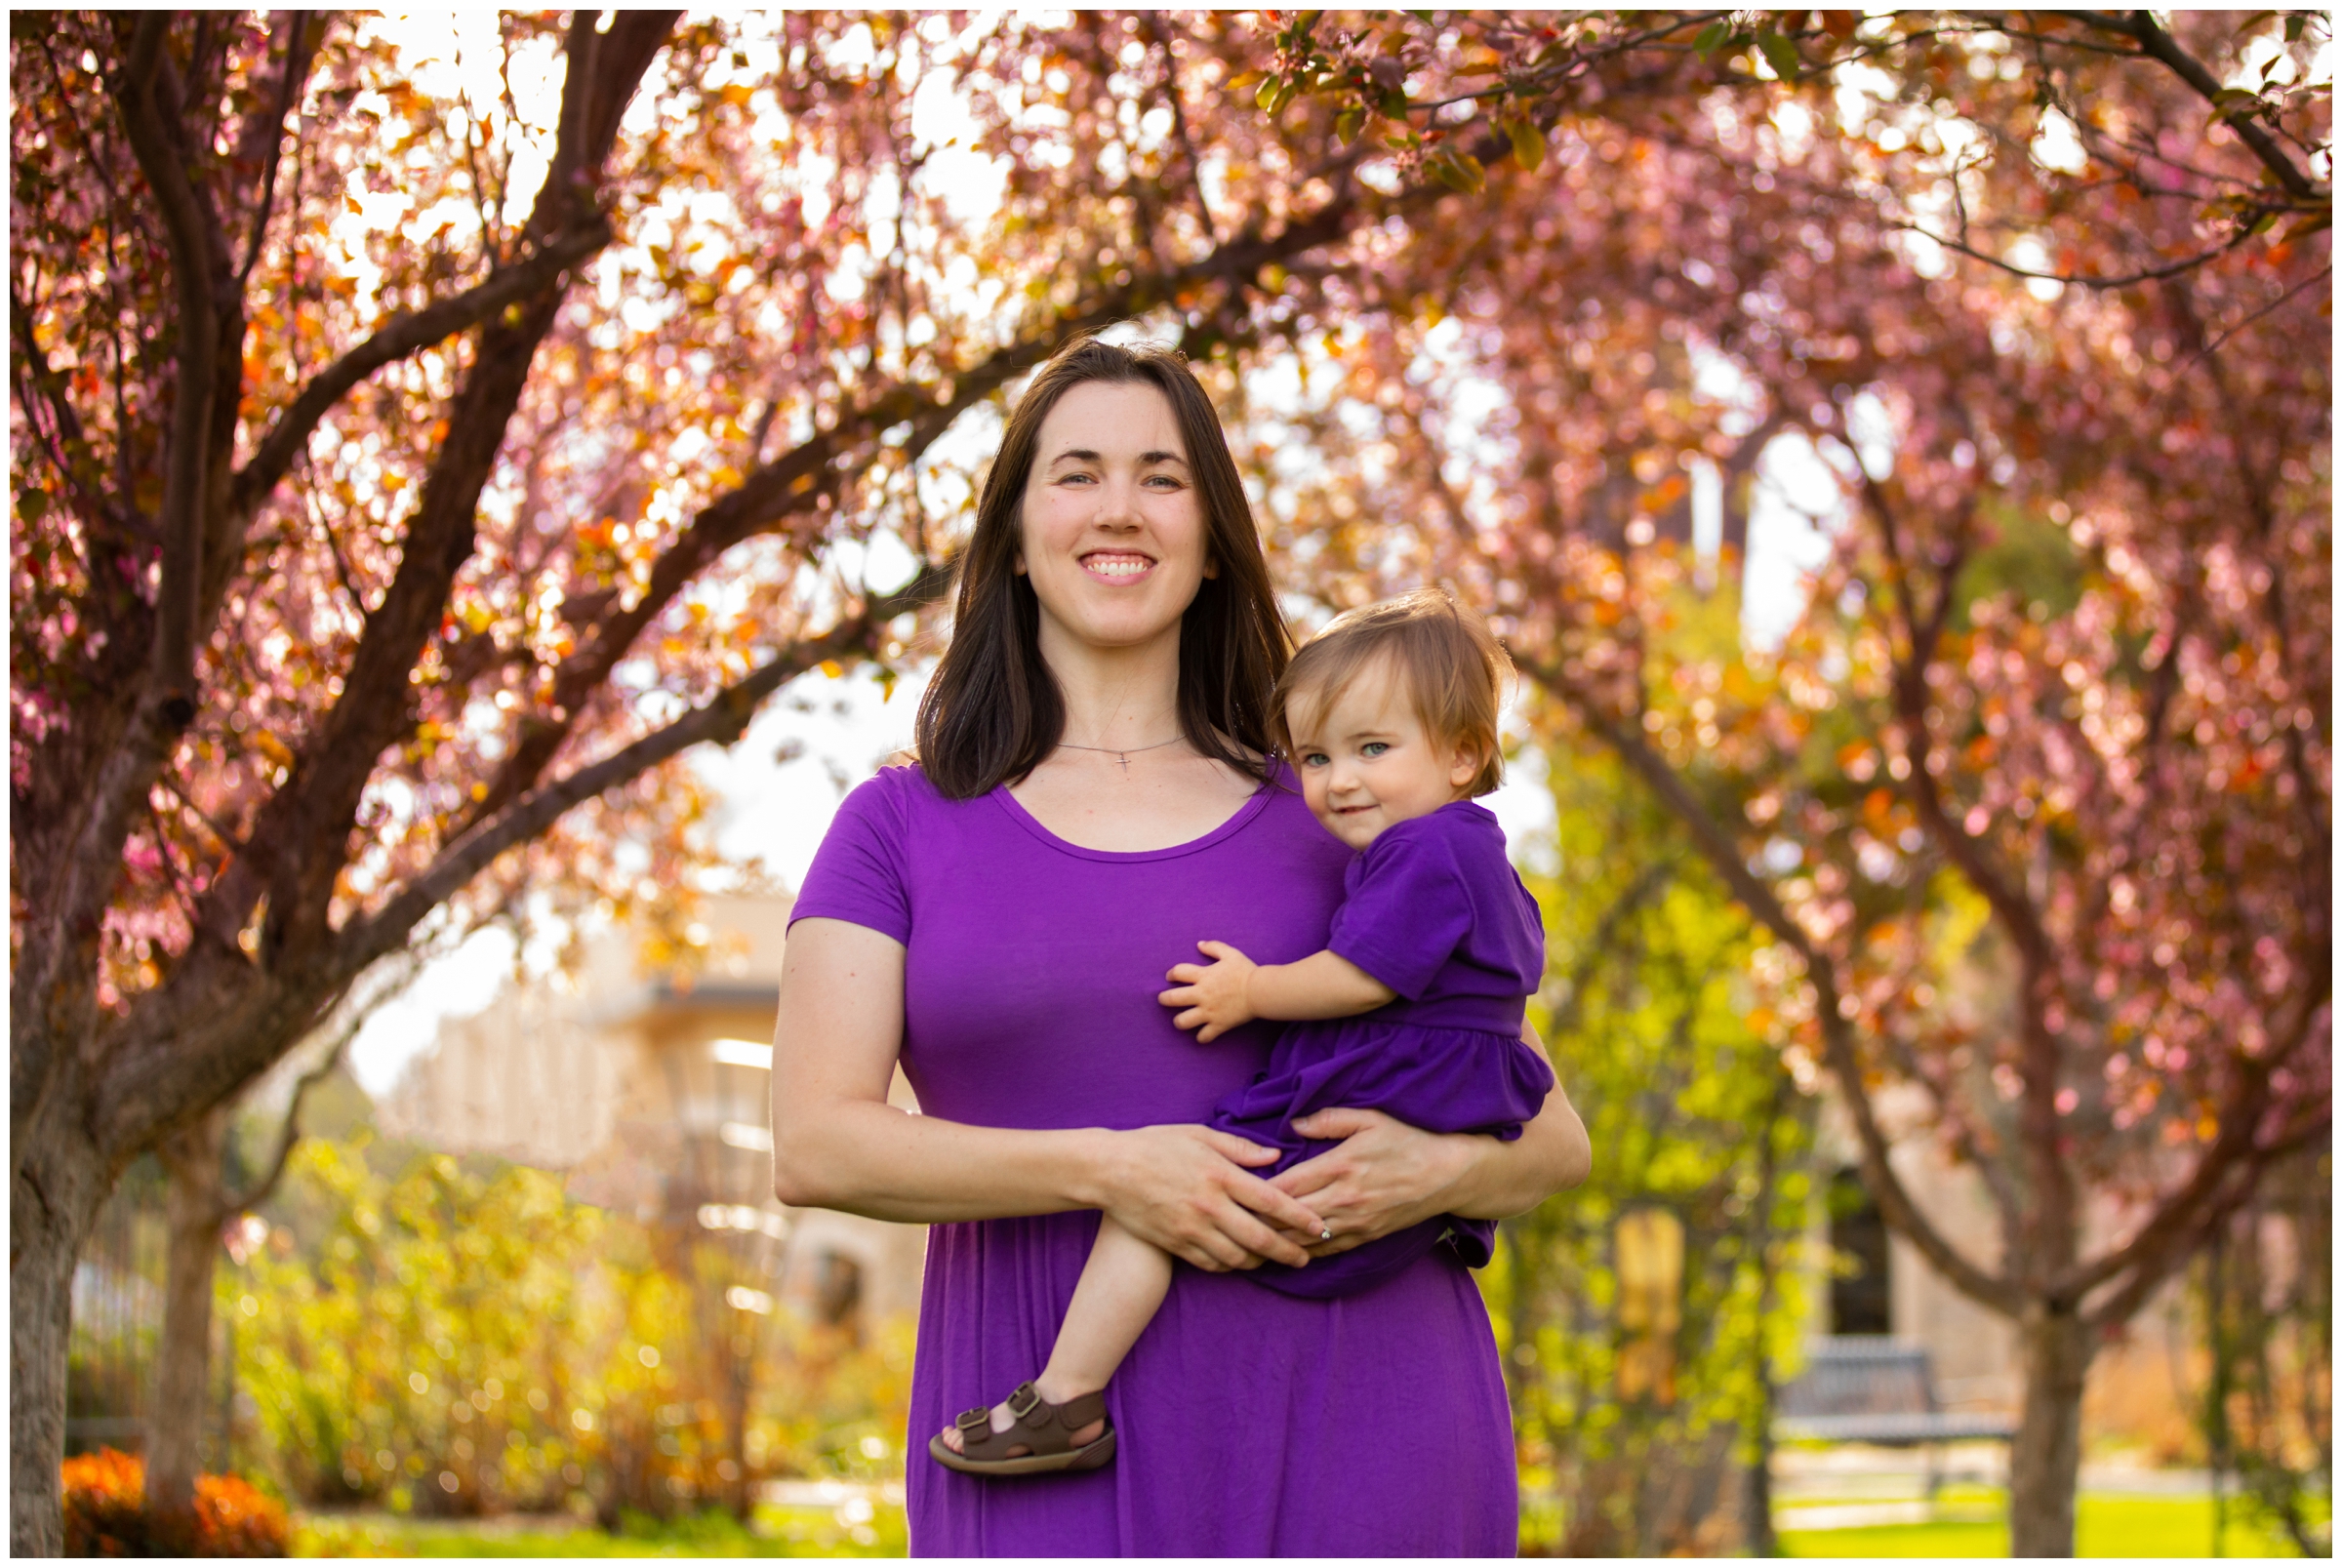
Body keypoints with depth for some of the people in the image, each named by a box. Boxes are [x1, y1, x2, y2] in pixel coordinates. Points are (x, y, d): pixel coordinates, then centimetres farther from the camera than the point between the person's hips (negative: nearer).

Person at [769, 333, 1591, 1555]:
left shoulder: (1329, 825, 14)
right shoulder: (902, 829, 12)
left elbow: (1554, 1136, 15)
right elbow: (812, 1143, -1)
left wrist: (1437, 1173, -9)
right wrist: (1102, 1170, -15)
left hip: (1346, 1415, 1)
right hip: (1059, 1457, -1)